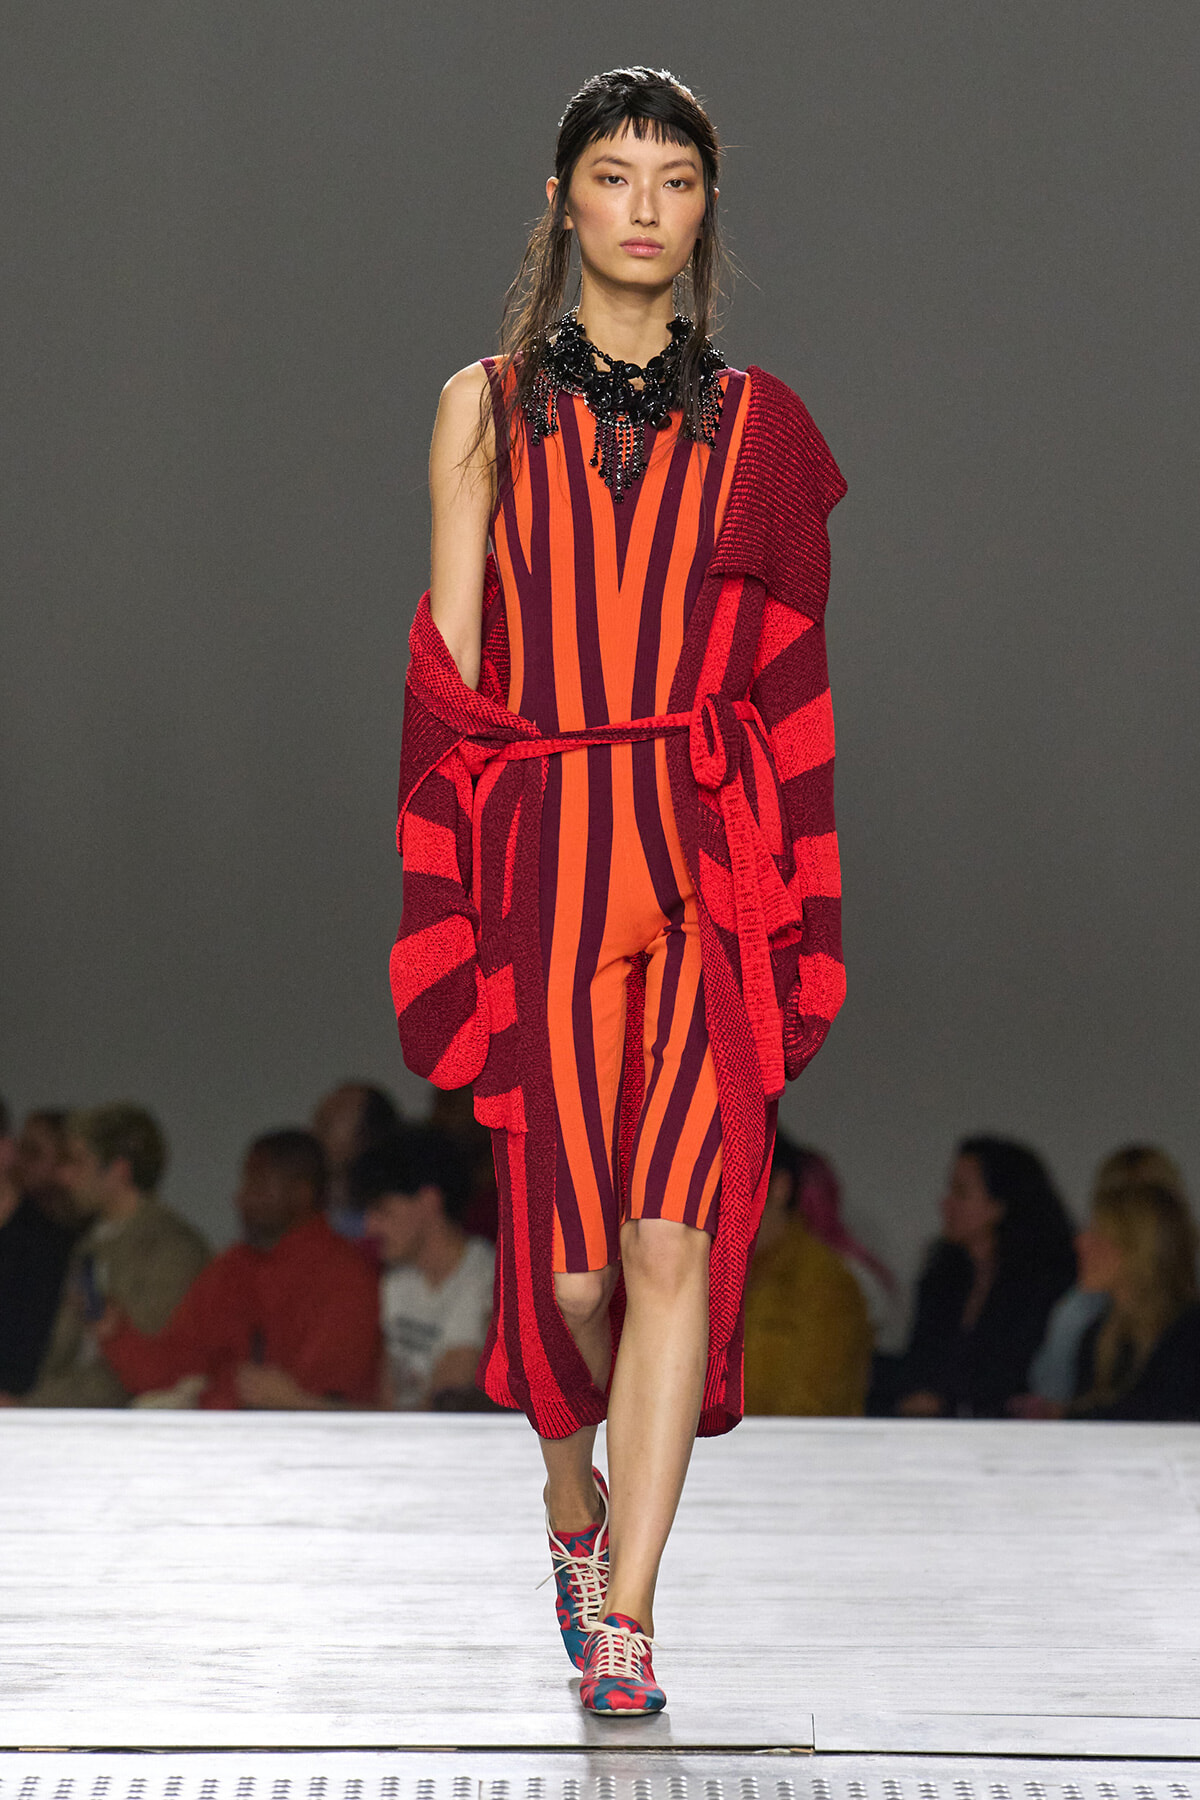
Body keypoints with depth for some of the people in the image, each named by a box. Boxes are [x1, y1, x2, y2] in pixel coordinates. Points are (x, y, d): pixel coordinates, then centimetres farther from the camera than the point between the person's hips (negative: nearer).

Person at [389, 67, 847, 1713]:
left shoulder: (755, 425, 11)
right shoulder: (487, 409, 9)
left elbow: (788, 684, 9)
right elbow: (448, 670, 6)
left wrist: (794, 913, 2)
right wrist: (448, 914, -1)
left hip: (709, 856, 0)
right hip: (540, 859, 0)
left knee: (674, 1234, -12)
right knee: (569, 1256, 1)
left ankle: (623, 1619, -10)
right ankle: (575, 1493, 32)